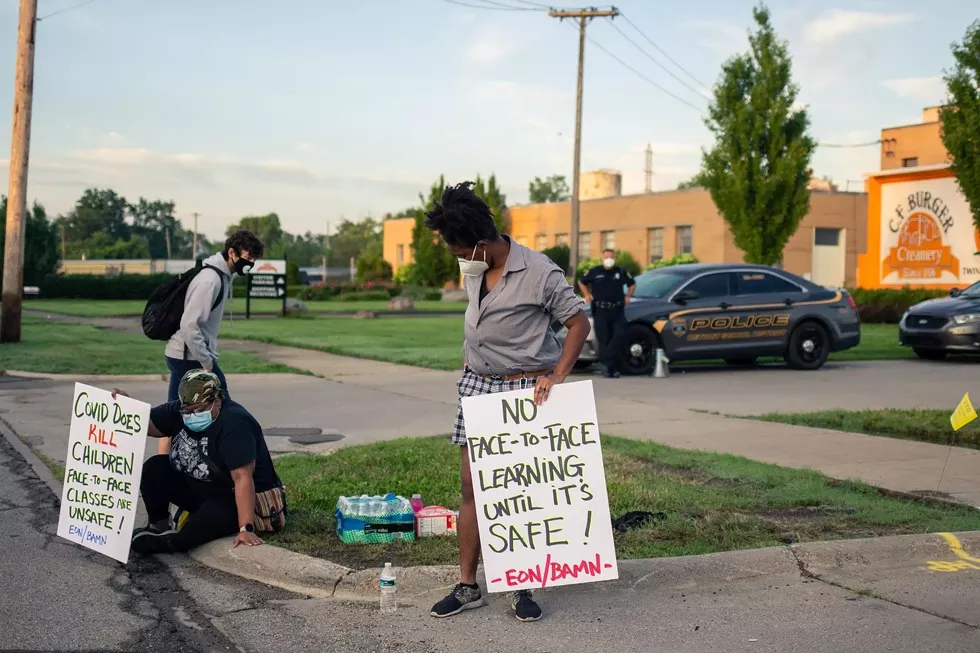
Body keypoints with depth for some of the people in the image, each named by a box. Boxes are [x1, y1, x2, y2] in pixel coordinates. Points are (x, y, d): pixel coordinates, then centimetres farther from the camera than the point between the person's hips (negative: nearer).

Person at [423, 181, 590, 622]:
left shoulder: (539, 273, -16)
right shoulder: (472, 268, 3)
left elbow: (579, 323, -12)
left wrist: (557, 375, -20)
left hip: (524, 389, -6)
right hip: (476, 385, 6)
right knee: (471, 487, 5)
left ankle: (522, 589, 13)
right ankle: (467, 586, 13)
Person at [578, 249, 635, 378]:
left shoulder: (621, 272, 9)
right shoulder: (595, 272, 4)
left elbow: (632, 284, 23)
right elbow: (582, 282, 18)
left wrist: (628, 296, 7)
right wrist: (587, 295, 4)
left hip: (617, 311, 2)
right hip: (600, 311, -2)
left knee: (618, 336, -13)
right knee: (604, 340, -1)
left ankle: (605, 362, -8)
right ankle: (611, 369, 4)